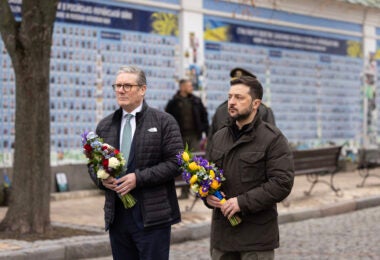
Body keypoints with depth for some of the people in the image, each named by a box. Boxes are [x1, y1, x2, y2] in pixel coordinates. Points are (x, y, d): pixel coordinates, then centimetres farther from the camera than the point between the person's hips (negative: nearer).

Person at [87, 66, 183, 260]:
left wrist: (138, 178, -16)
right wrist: (102, 178, -4)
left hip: (152, 216, -4)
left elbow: (175, 163, -9)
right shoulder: (105, 126, 13)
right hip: (116, 216, 5)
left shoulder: (164, 122, -1)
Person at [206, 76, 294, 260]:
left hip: (257, 236, -6)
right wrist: (208, 195, -3)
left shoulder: (273, 139, -6)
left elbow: (282, 183, -15)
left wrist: (242, 202, -19)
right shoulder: (219, 137, 14)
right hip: (222, 233, 6)